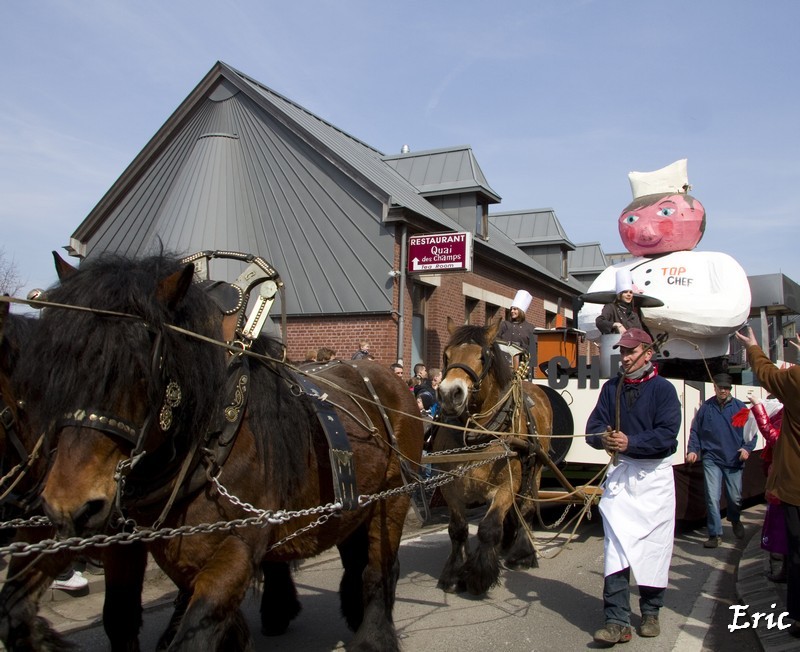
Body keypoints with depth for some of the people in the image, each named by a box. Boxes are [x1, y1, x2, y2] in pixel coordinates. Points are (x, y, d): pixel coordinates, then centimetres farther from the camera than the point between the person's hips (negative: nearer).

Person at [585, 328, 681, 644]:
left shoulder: (663, 389, -4)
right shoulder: (611, 387, 7)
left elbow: (667, 434, -15)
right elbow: (593, 426, 4)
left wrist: (631, 442, -24)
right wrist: (604, 438, -18)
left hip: (654, 475, -2)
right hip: (620, 473, 2)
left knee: (655, 544, 9)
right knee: (616, 545, -5)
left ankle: (650, 612, 27)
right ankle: (617, 621, -4)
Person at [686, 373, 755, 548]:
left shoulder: (740, 407, 3)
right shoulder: (706, 407, 3)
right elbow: (695, 431, 7)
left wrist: (747, 448, -10)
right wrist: (692, 450, -5)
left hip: (733, 460, 1)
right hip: (711, 460, -1)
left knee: (735, 497, 10)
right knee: (712, 497, -8)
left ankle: (735, 521, 42)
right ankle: (715, 534, 2)